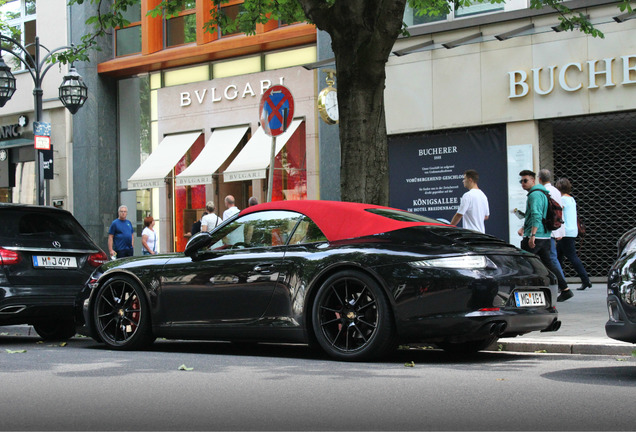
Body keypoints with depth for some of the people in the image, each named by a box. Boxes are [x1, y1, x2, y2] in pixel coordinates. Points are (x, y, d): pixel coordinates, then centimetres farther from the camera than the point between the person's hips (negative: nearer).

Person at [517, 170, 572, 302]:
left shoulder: (535, 195, -12)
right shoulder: (542, 193, 21)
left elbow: (536, 216, -23)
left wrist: (532, 235, -28)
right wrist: (523, 228, 26)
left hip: (535, 237, -10)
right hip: (545, 236, 10)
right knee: (547, 263, 11)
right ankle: (565, 290, 9)